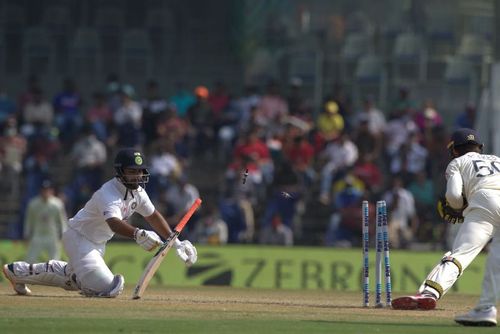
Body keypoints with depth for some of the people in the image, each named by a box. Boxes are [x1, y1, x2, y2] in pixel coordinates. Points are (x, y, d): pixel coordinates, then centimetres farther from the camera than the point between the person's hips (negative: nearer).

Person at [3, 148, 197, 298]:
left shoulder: (137, 192, -2)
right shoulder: (109, 193, -30)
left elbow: (153, 216, 11)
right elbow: (114, 223, -47)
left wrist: (175, 242, 5)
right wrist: (137, 234, -65)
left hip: (97, 243, 10)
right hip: (79, 237, -10)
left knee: (73, 279, 28)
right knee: (108, 287, -22)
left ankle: (18, 271, 40)